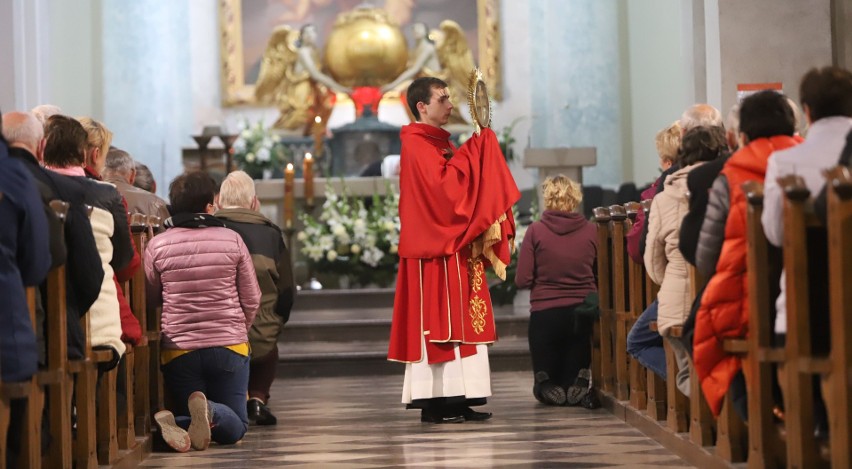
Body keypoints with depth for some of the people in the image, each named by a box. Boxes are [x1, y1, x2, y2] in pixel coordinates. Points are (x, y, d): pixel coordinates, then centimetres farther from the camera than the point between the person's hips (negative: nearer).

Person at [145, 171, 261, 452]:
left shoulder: (157, 245, -5)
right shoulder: (232, 240, -4)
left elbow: (150, 300, 7)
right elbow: (251, 299, 3)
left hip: (178, 349, 1)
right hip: (230, 346, -1)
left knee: (190, 421, 16)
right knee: (235, 426, 9)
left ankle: (175, 423, -22)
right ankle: (211, 412, -27)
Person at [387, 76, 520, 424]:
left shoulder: (439, 144, 18)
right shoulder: (417, 145, -11)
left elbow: (460, 187, 20)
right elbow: (442, 186, -23)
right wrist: (473, 151, -16)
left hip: (455, 245, 10)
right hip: (435, 250, -10)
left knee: (458, 323, 7)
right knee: (437, 322, -9)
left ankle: (455, 399, 8)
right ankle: (433, 403, -7)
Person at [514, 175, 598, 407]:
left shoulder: (536, 231, -8)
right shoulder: (591, 230, -3)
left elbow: (522, 280, -8)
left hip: (545, 314, -2)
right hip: (583, 314, 2)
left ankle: (546, 385, -15)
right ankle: (580, 382, -14)